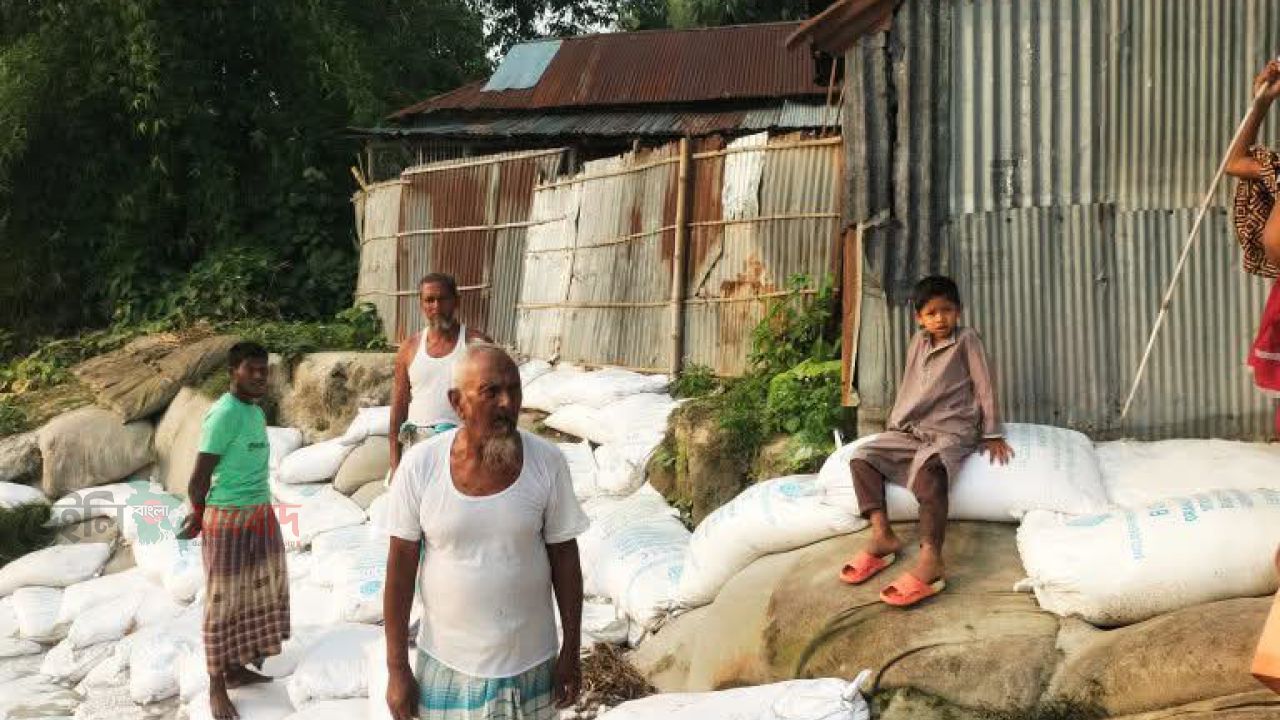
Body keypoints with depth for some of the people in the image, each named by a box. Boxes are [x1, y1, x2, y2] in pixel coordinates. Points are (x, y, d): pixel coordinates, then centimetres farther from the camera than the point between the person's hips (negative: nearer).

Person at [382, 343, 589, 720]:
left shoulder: (547, 462, -11)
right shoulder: (419, 465, -13)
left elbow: (564, 558, -2)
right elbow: (400, 568, -6)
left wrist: (571, 652, 1)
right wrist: (397, 669, -4)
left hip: (528, 663, 1)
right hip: (445, 664, 0)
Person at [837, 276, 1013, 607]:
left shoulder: (967, 340, 0)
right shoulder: (918, 342, 16)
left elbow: (984, 387, -1)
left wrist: (992, 434, -3)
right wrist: (894, 425, 18)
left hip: (952, 430, -7)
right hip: (910, 430, 7)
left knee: (929, 465, -38)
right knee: (863, 457, -12)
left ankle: (930, 560, -50)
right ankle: (882, 537, -17)